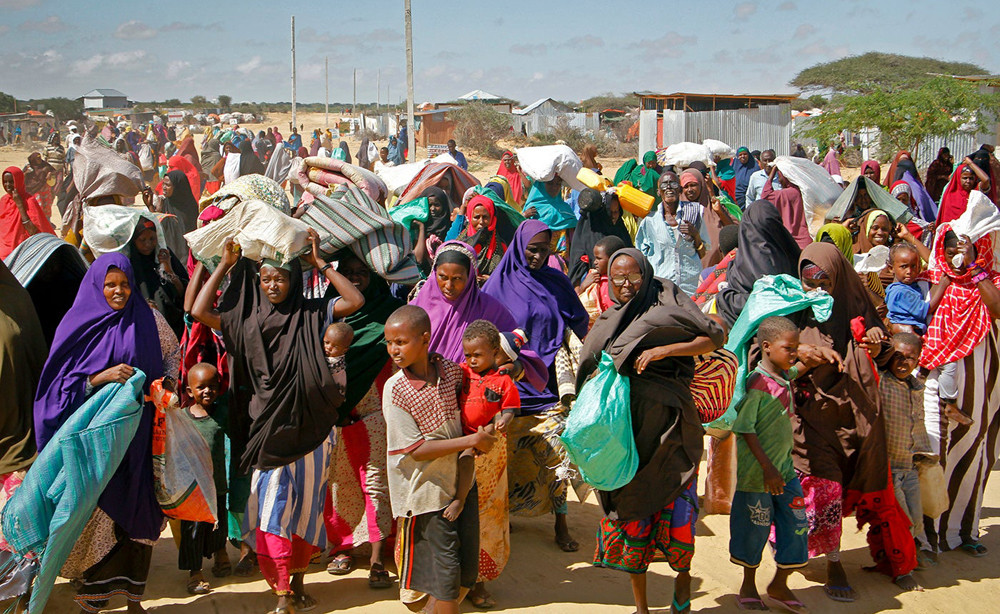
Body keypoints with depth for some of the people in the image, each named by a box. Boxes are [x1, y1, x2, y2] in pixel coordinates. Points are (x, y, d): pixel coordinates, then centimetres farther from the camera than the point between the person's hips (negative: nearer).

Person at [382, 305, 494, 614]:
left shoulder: (450, 369, -3)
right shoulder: (395, 389, -16)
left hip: (460, 480, 5)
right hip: (426, 492, -5)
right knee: (445, 575, 0)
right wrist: (471, 441, -18)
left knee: (467, 571, 13)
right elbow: (416, 449, -18)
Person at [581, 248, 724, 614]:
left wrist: (665, 350, -13)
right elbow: (589, 375, 19)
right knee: (630, 511, 4)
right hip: (625, 427, 4)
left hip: (668, 422, -3)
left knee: (675, 508, -4)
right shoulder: (608, 323, 17)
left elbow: (714, 338, -4)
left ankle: (683, 575, 25)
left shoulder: (668, 302, 4)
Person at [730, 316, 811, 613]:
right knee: (755, 528, 7)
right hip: (757, 473, -7)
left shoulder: (785, 376, 4)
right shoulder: (758, 383, -19)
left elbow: (803, 365, 26)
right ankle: (748, 587, 27)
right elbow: (745, 428, -20)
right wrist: (767, 468, -21)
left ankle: (779, 585, 27)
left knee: (796, 524, 9)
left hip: (784, 466, 8)